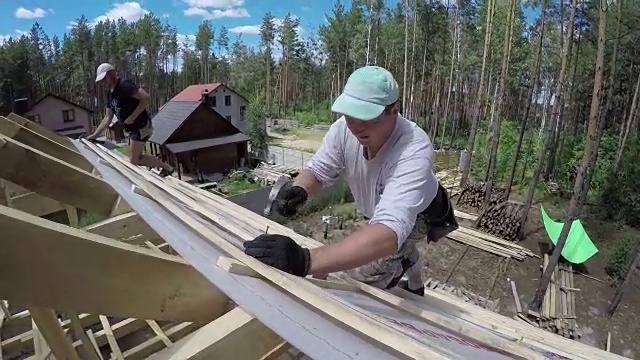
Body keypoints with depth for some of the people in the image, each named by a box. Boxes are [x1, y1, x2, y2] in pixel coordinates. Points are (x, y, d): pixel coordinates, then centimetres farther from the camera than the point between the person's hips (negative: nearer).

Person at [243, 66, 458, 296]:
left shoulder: (414, 151, -47)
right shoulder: (345, 128, -31)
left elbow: (390, 230, -60)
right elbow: (318, 170, -18)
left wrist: (305, 260, -72)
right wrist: (298, 190, -43)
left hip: (419, 212, -5)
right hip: (380, 209, 5)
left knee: (368, 271, -23)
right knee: (401, 247, 32)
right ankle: (415, 287, 66)